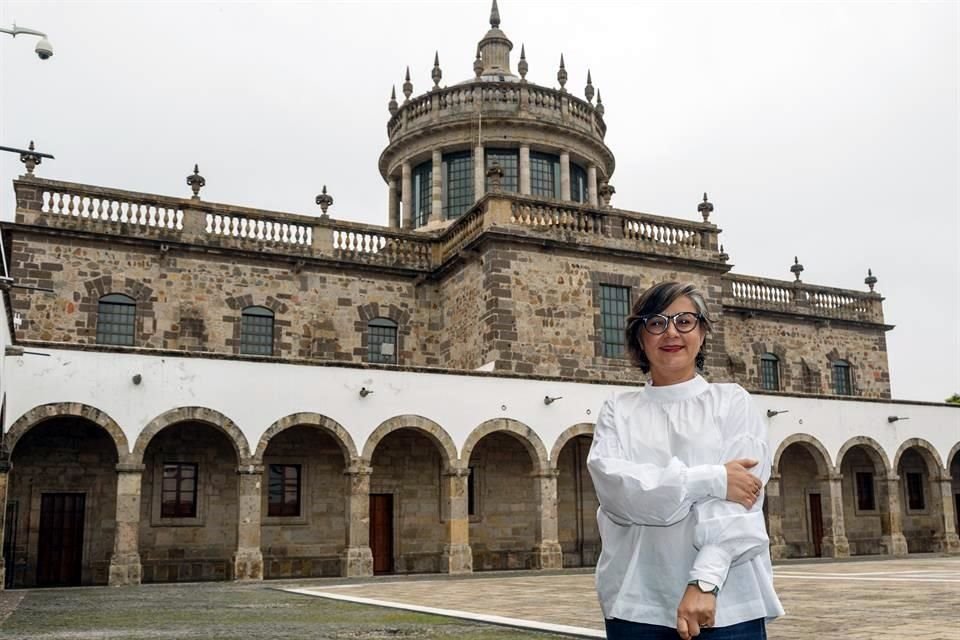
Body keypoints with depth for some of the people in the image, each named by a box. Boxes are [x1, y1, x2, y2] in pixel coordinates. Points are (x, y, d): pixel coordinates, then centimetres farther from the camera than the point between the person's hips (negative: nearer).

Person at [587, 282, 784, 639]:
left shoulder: (733, 402, 3)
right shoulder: (619, 410, 7)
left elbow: (737, 505, -7)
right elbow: (612, 484, -10)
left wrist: (705, 582, -19)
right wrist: (710, 480, -16)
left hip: (726, 601, -1)